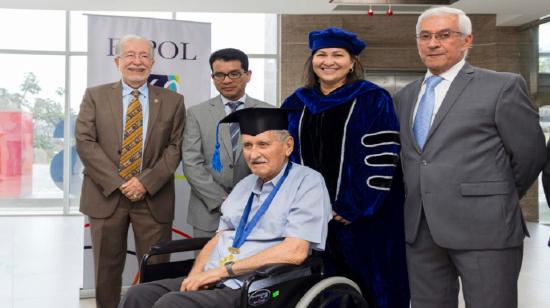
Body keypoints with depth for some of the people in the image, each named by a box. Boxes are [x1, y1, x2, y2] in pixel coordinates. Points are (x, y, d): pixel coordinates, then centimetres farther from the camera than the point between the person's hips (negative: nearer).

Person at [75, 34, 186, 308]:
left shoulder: (172, 101, 6)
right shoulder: (95, 96, 6)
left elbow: (175, 147, 1)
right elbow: (85, 142, -3)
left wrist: (146, 182, -11)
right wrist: (117, 183, -12)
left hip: (153, 199, 0)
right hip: (106, 196, 1)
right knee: (106, 270, 9)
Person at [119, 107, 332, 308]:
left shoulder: (307, 183, -6)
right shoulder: (244, 185, 18)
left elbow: (294, 252, -17)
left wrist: (224, 270, -15)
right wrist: (196, 275, -4)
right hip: (212, 281, 7)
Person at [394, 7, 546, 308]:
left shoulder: (502, 86, -3)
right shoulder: (404, 96, 14)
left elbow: (530, 154, 0)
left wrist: (498, 201, 9)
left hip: (484, 228, -5)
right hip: (419, 230, 5)